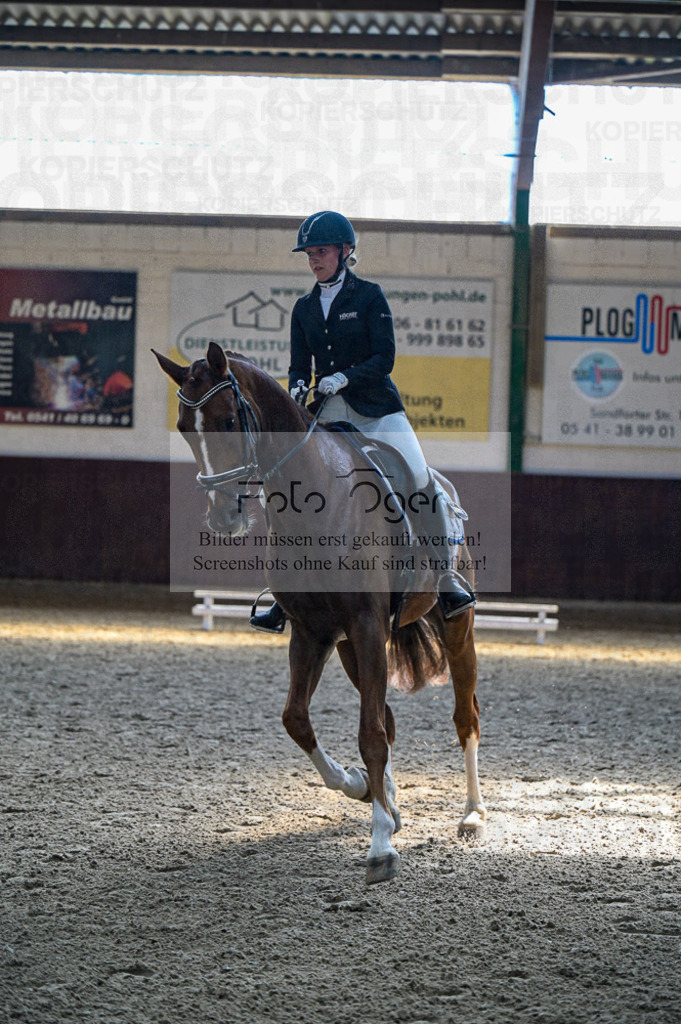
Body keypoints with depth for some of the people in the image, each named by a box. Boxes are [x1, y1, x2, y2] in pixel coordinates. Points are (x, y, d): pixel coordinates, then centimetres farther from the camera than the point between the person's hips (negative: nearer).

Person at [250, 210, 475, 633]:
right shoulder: (305, 308, 12)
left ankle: (448, 581, -3)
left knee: (420, 481, -18)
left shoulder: (369, 296, -1)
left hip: (377, 410, -4)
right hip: (329, 415, 4)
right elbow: (300, 364, 10)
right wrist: (299, 388, -13)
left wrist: (345, 378, -23)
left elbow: (384, 357, -8)